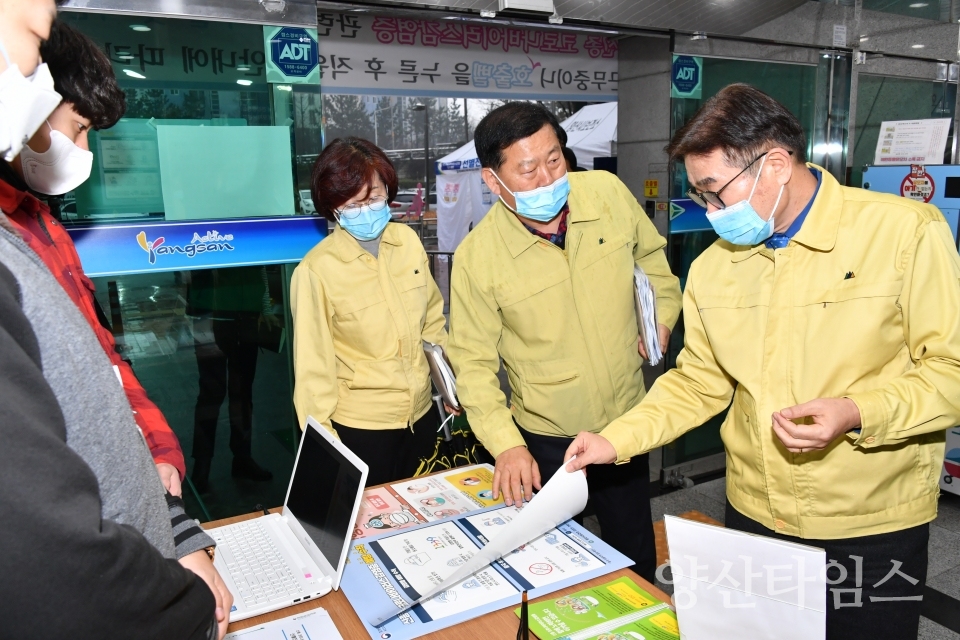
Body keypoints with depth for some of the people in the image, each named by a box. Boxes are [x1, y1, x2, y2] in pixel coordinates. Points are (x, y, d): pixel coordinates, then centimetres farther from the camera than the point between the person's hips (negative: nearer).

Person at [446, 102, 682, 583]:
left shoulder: (609, 193, -11)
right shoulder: (476, 258, -20)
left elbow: (650, 255, 11)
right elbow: (473, 363, -13)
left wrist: (662, 314, 4)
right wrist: (506, 446, -21)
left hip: (627, 421, 3)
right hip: (545, 442, -3)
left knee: (637, 559, 22)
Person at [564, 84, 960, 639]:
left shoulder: (906, 232, -14)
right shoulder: (712, 267, 0)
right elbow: (697, 383, 6)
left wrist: (856, 414, -26)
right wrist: (615, 441, -4)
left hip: (873, 528, -4)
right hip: (753, 515, 4)